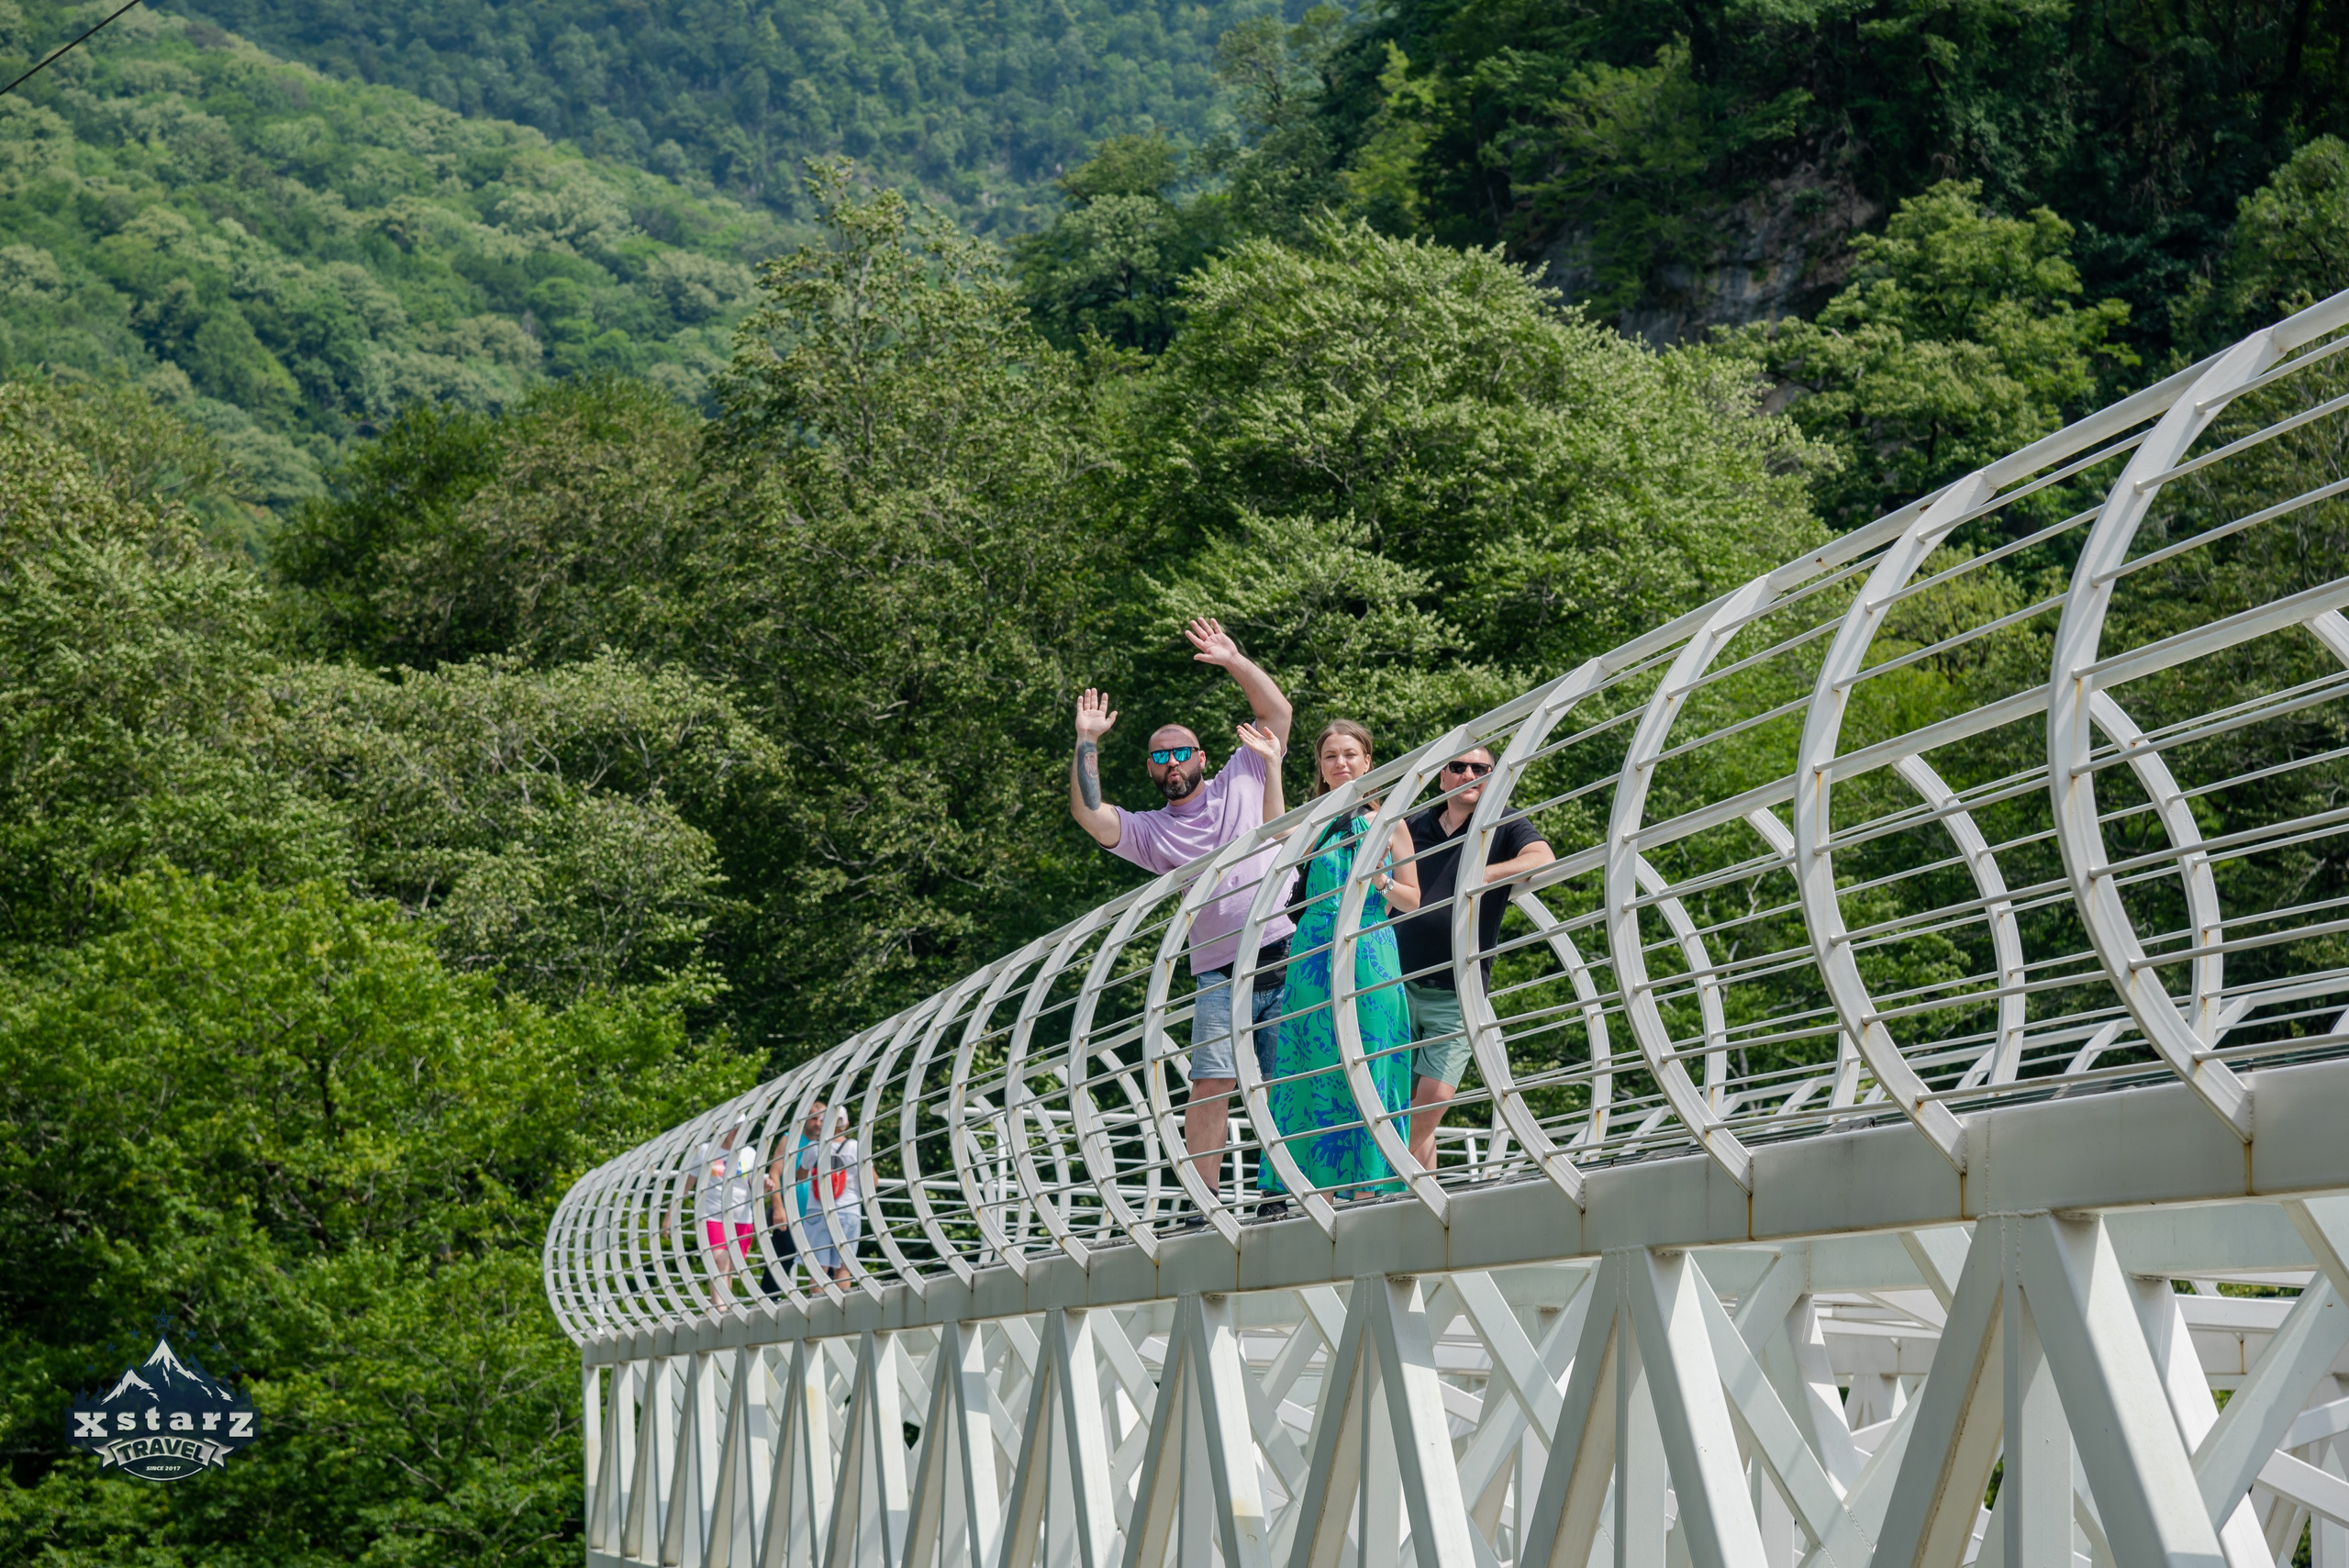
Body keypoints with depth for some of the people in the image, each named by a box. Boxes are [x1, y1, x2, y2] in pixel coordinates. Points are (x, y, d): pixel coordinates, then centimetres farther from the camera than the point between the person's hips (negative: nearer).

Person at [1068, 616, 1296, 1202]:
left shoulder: (1240, 780, 14)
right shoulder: (1148, 830, 14)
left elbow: (1277, 712, 11)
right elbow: (1088, 812, 1)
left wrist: (1235, 662, 4)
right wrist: (1088, 742, 0)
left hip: (1287, 960, 0)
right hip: (1220, 977, 0)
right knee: (1211, 1084, -12)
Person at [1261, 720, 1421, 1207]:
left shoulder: (1388, 823, 8)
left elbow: (1412, 900, 8)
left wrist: (1379, 879, -12)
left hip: (1370, 955, -2)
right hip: (1314, 952, 2)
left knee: (1367, 1070, -5)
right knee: (1315, 1073, -3)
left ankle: (1367, 1188, -4)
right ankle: (1321, 1189, -3)